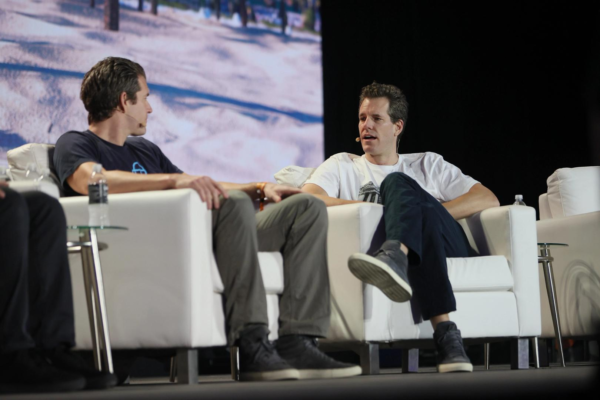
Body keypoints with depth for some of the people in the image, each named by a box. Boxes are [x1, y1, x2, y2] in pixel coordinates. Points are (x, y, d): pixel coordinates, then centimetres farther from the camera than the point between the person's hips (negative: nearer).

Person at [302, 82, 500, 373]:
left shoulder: (427, 164, 29)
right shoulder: (342, 166, 27)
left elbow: (489, 200, 16)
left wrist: (432, 212, -1)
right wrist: (370, 208, -6)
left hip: (449, 245, 1)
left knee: (397, 184, -24)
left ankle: (395, 257, -60)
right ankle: (445, 331, -52)